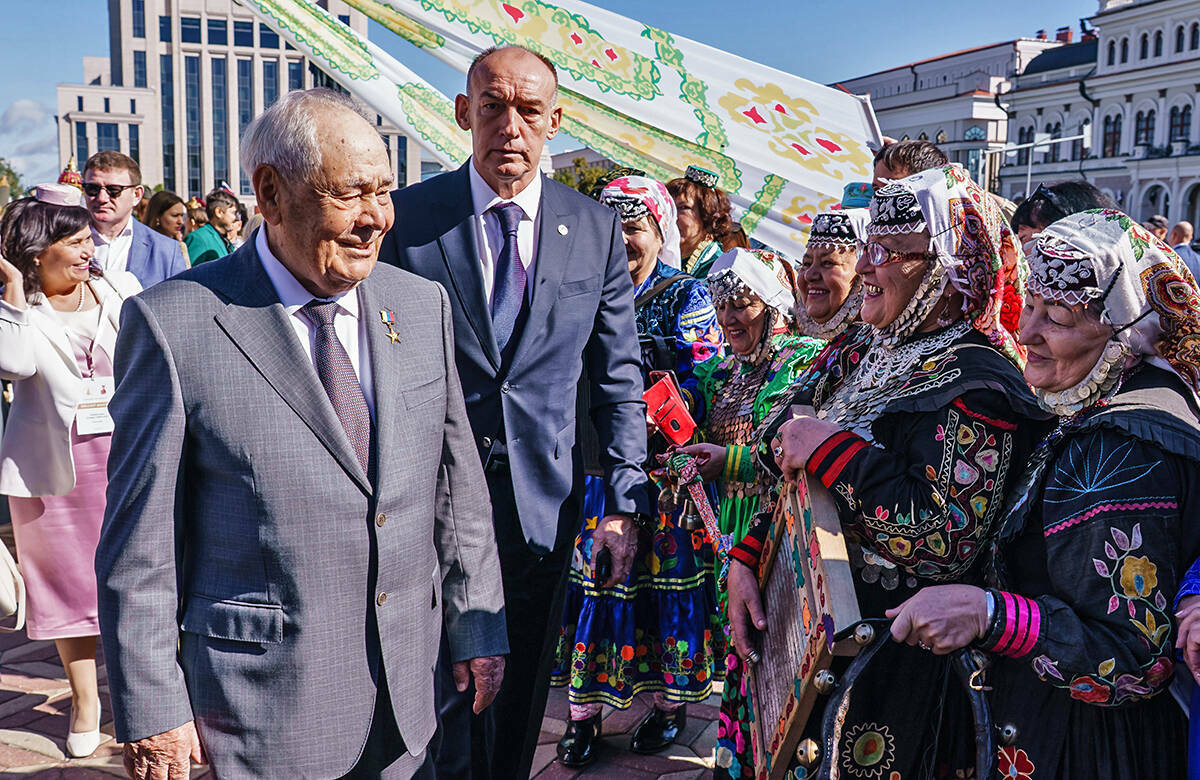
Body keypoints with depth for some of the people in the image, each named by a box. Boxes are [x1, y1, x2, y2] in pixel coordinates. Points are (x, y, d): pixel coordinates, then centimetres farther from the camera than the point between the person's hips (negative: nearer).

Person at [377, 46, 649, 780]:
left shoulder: (597, 229, 2)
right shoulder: (403, 218, -4)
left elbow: (619, 374, 5)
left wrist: (624, 500, 1)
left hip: (546, 501, 2)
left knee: (522, 698, 17)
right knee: (442, 694, 5)